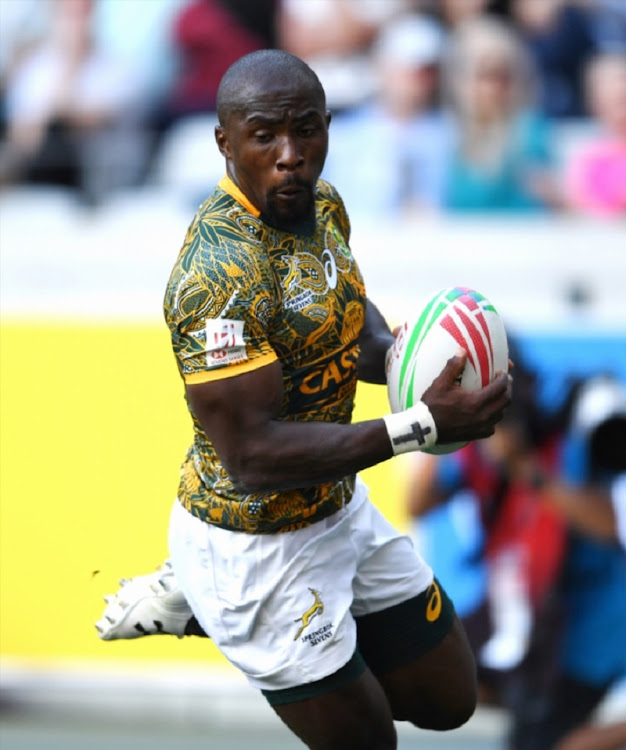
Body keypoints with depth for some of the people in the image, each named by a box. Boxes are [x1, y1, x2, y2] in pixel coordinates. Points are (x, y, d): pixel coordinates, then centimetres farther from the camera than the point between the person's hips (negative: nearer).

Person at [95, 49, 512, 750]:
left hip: (339, 508, 8)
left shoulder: (321, 204, -2)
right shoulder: (221, 276, -29)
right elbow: (253, 457, -31)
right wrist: (422, 426, -33)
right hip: (254, 549, -8)